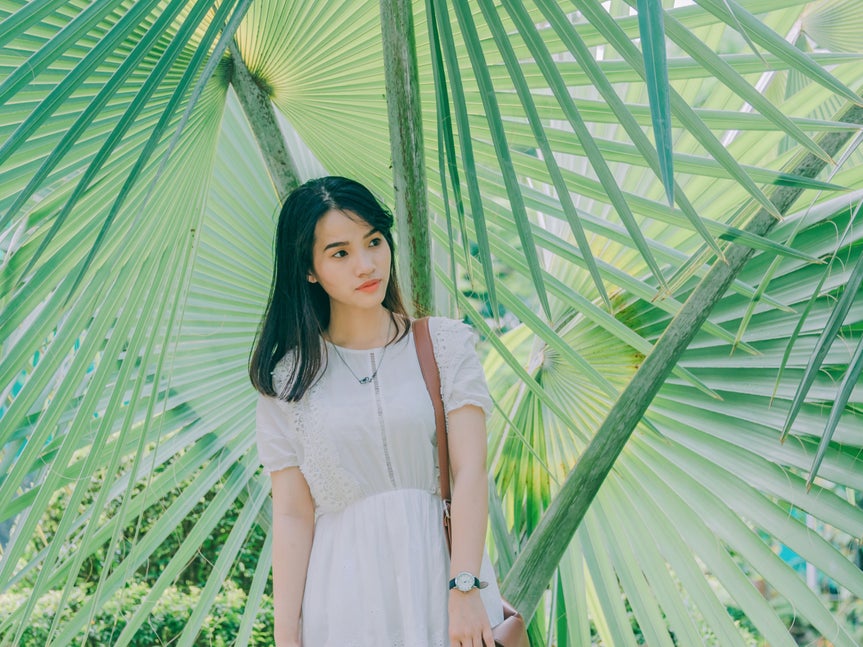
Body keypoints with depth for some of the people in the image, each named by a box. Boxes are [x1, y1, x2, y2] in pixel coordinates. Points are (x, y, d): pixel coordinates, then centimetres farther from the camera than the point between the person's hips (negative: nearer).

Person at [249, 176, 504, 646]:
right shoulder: (288, 379, 1)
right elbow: (292, 516, -2)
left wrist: (465, 588, -18)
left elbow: (470, 472, -9)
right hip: (344, 596, 0)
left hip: (442, 569, 0)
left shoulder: (444, 344, -1)